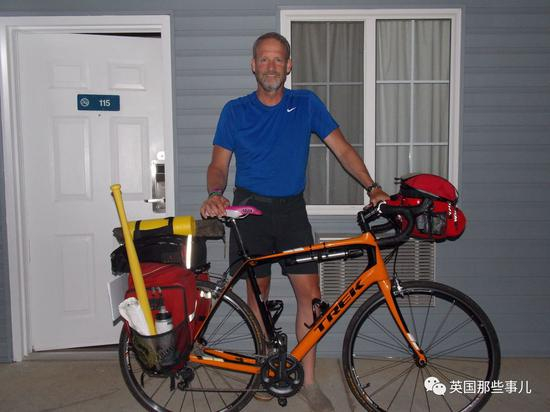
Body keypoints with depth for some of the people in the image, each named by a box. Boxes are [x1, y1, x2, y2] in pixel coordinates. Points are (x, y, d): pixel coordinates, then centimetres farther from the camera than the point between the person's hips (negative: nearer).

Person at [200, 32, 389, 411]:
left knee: (310, 294, -3)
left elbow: (343, 149, 1)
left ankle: (308, 380, 12)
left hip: (292, 210, 1)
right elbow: (219, 164, 0)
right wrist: (215, 194, -22)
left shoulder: (306, 104, 3)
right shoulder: (236, 111, 1)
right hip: (250, 209, 0)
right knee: (258, 292, 8)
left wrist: (372, 187, -11)